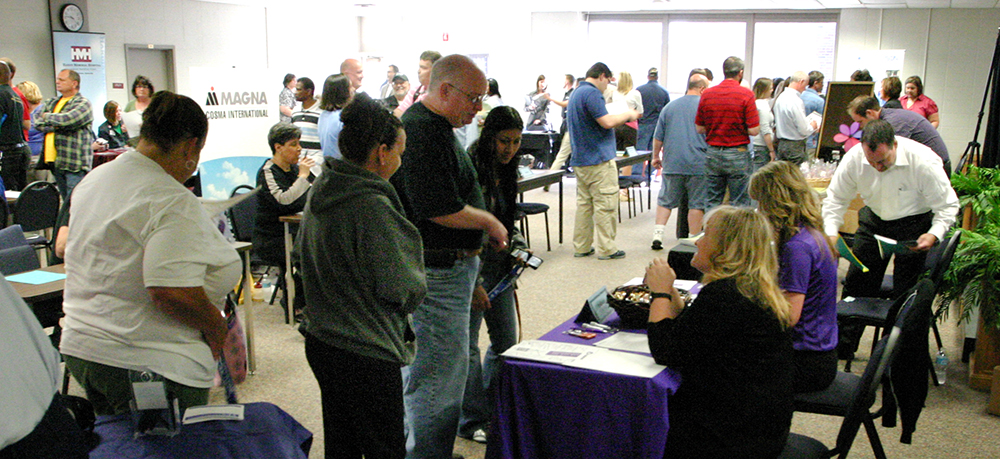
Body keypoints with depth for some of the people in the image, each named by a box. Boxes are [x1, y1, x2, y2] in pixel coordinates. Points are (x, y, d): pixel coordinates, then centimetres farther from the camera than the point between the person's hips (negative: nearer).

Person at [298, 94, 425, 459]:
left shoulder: (320, 194, 5)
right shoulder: (373, 208, -23)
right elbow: (399, 288, -19)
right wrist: (417, 284, 2)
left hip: (320, 343, 9)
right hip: (367, 353, -9)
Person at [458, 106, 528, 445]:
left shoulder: (506, 171, 9)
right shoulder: (471, 169, -17)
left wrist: (517, 246, 8)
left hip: (500, 265, 9)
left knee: (507, 340, 15)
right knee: (467, 345, 0)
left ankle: (493, 409, 32)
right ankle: (472, 420, 15)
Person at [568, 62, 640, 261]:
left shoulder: (576, 93, 18)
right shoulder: (592, 93, -14)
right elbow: (606, 121, -21)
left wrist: (622, 119, 19)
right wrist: (628, 115, -6)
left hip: (580, 160, 10)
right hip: (599, 159, -10)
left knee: (584, 203, 12)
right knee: (605, 205, -3)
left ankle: (581, 247, 15)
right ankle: (606, 248, 0)